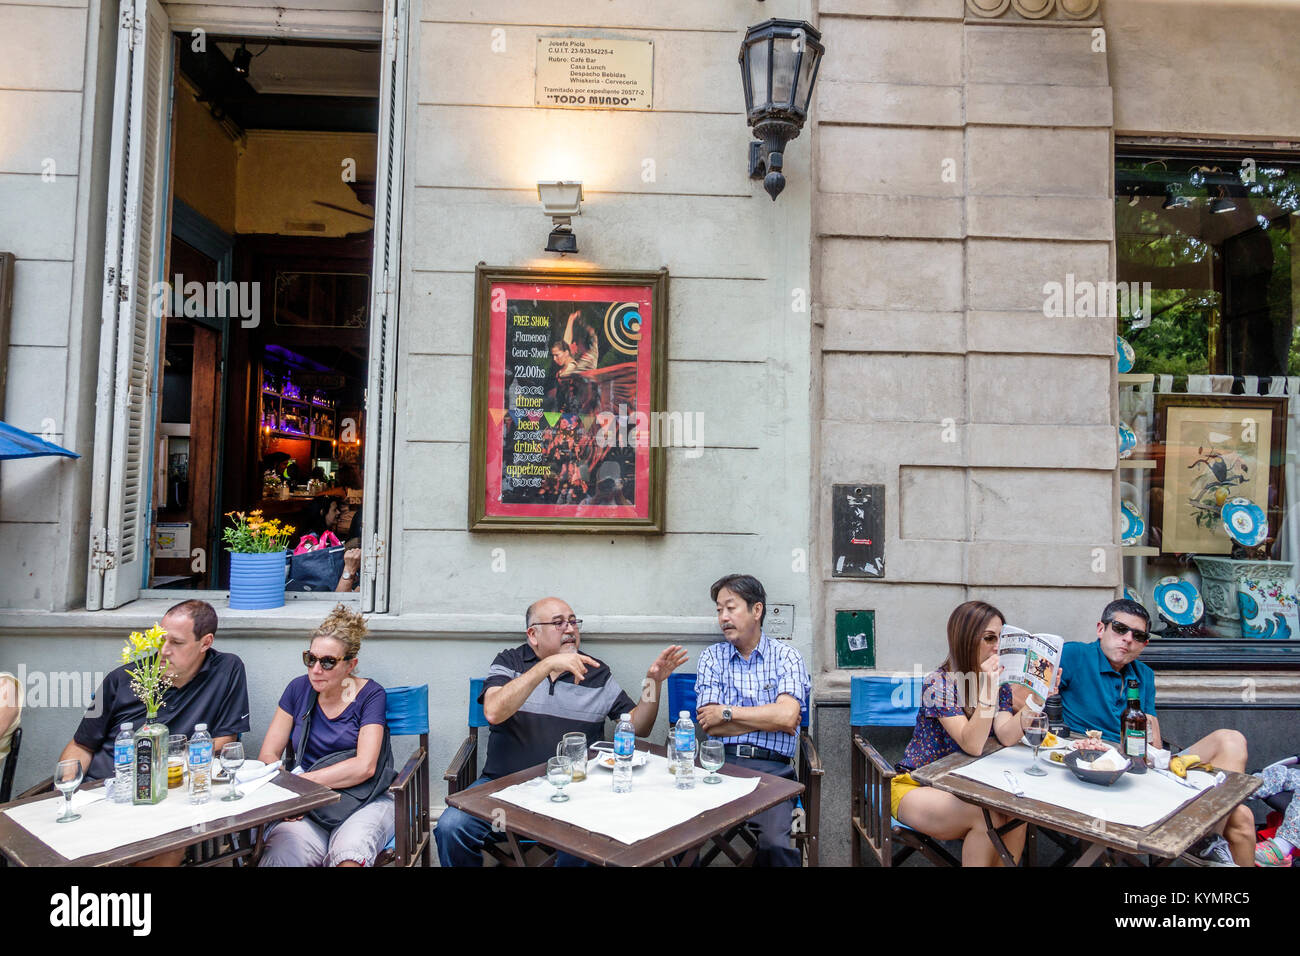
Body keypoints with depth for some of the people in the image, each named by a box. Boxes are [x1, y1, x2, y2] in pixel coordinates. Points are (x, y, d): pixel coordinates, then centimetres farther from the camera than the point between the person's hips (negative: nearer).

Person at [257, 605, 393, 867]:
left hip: (363, 802, -2)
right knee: (280, 855, -30)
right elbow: (268, 754, 7)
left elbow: (364, 766, -13)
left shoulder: (370, 695, -3)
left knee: (350, 853, -34)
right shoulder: (299, 689, 9)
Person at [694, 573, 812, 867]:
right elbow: (709, 725, 1)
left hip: (771, 767, -1)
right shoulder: (712, 657, 13)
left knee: (774, 844, -29)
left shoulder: (785, 656, 8)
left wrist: (727, 712, -3)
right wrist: (771, 718, -2)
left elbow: (787, 716, -10)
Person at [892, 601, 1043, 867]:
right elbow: (972, 746, -26)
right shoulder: (939, 682, -18)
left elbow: (1006, 736, -15)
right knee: (987, 818, -29)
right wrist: (988, 690, -34)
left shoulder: (999, 682, 2)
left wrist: (1037, 698, -28)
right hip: (917, 787, -6)